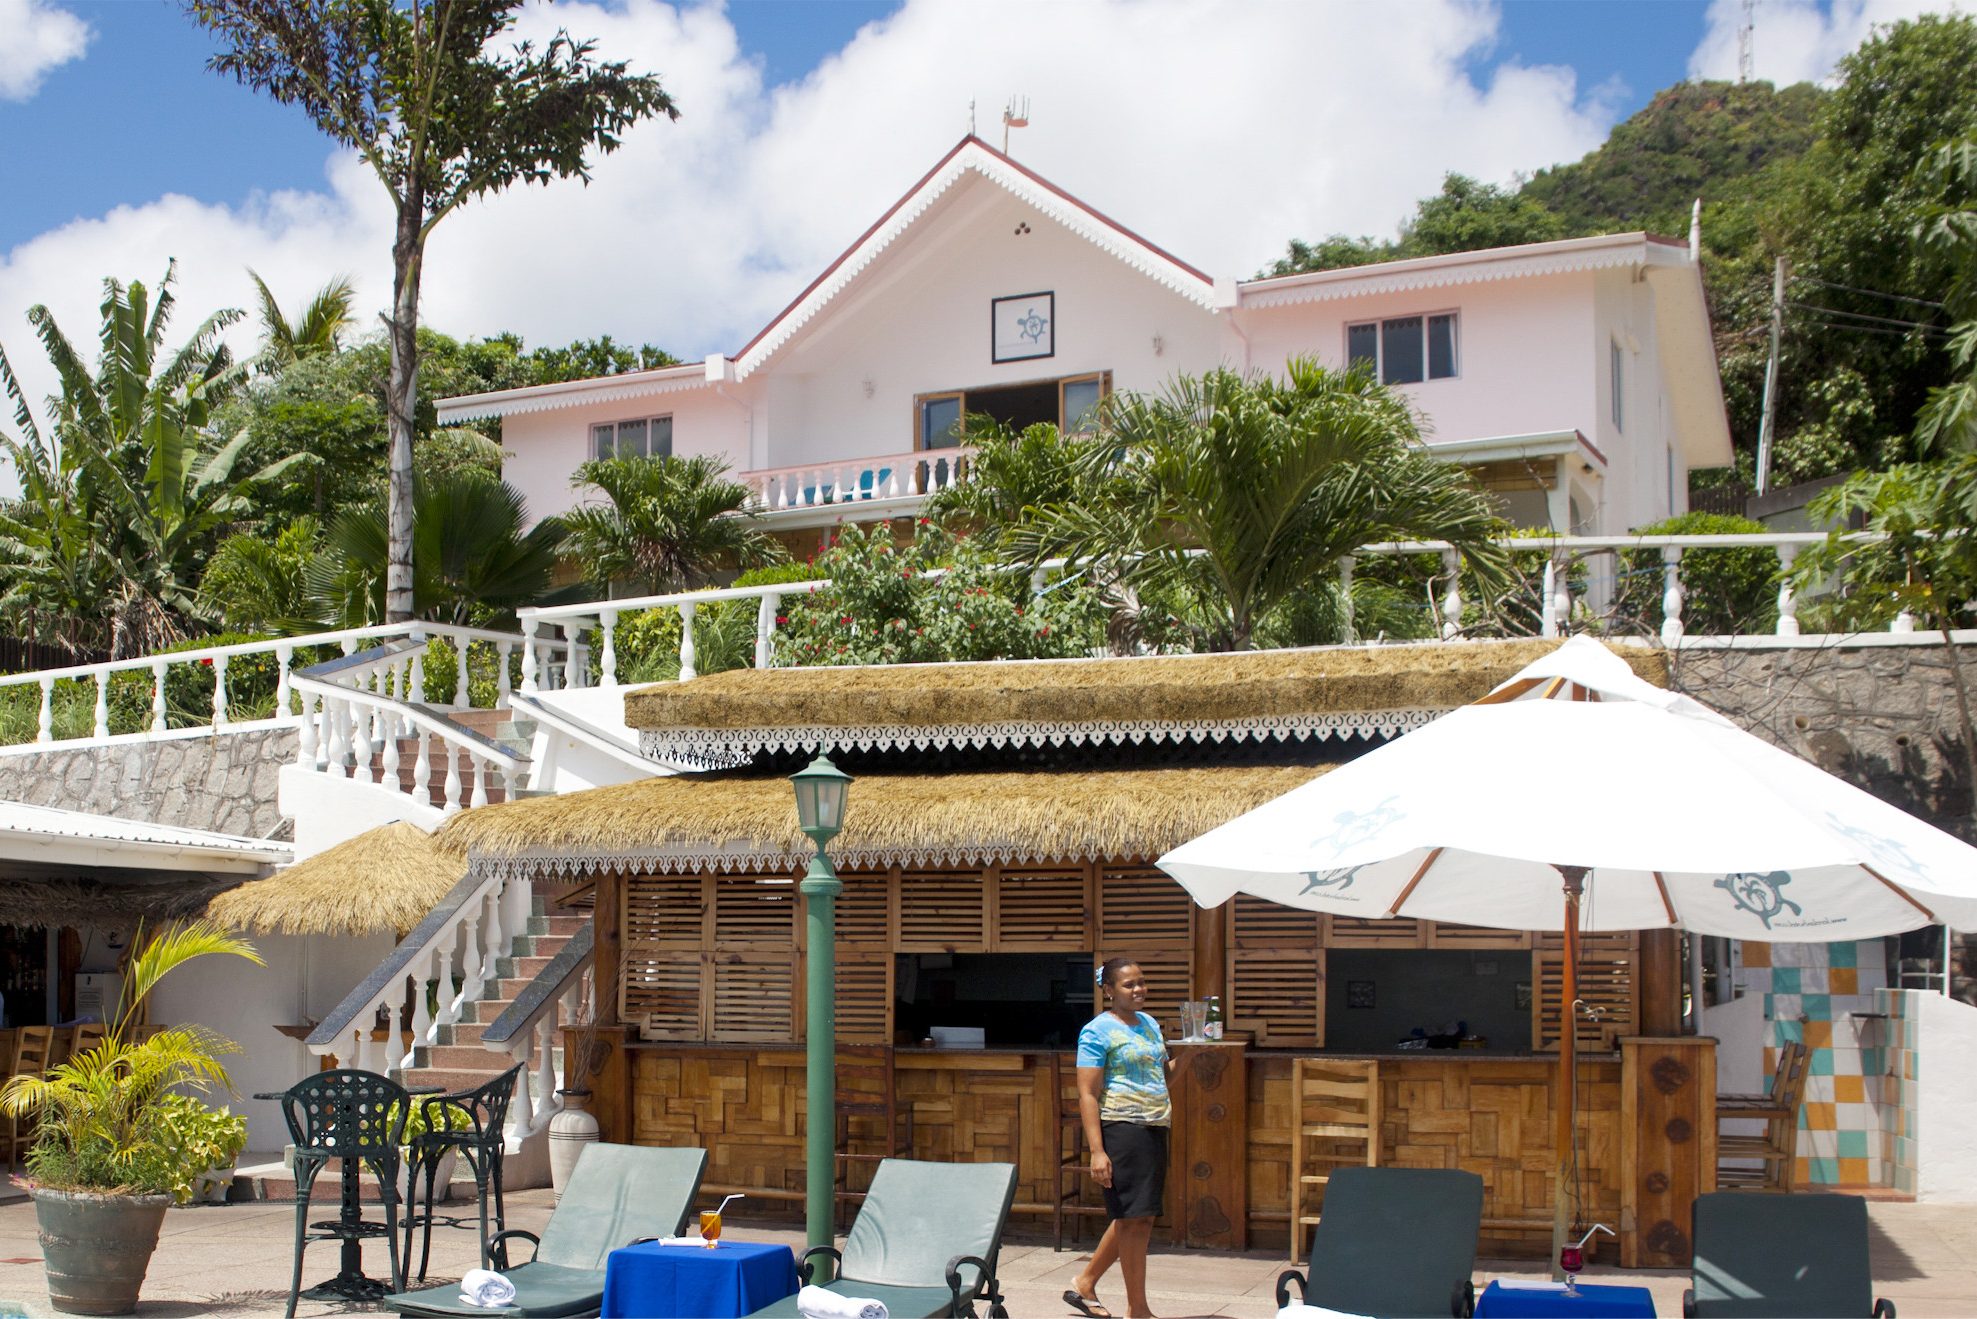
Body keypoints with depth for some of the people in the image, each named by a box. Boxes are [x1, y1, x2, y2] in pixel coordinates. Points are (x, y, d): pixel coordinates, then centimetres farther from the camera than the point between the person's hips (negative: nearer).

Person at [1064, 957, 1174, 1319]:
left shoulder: (1149, 1024, 16)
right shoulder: (1097, 1031, -8)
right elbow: (1087, 1095, -12)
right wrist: (1097, 1150, -19)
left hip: (1154, 1129, 8)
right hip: (1121, 1129, -8)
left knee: (1140, 1217, 12)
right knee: (1134, 1218, -4)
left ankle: (1084, 1283, 27)